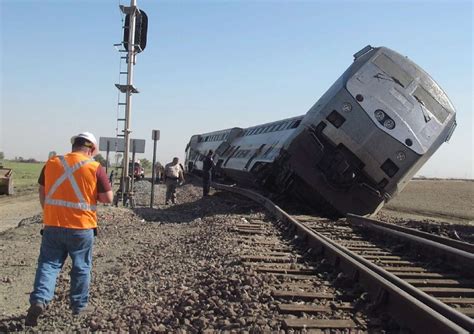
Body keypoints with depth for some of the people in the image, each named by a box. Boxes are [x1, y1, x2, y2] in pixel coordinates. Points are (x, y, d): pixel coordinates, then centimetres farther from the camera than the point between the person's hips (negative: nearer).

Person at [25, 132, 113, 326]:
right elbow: (108, 198, -6)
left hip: (52, 224, 3)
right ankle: (79, 305, 23)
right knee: (81, 267, 13)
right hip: (81, 227, -2)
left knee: (48, 263, 11)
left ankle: (39, 300, -6)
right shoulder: (95, 168, -8)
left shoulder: (51, 163, 3)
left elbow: (42, 193, 12)